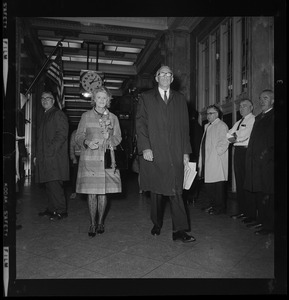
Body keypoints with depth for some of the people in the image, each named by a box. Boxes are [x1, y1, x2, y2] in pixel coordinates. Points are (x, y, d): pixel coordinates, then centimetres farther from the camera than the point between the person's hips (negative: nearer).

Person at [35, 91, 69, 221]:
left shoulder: (58, 114, -3)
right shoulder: (44, 116, 22)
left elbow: (62, 135, -13)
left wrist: (50, 150, -18)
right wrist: (37, 155, 16)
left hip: (55, 156, -8)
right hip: (44, 157, 8)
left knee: (54, 184, -9)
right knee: (49, 184, 11)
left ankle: (61, 211, 0)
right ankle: (51, 209, 21)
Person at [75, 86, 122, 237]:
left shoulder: (113, 118, 11)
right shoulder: (86, 116, 7)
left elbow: (119, 138, 11)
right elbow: (78, 136, 6)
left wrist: (109, 137, -10)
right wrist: (87, 142, -14)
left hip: (106, 159, 1)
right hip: (89, 159, -1)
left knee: (103, 192, 3)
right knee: (91, 193, -1)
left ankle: (101, 221, 21)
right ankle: (93, 223, 14)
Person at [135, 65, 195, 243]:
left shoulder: (180, 99, 16)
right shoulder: (146, 98, 10)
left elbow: (185, 127, 12)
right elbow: (140, 123, 2)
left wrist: (186, 152, 4)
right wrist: (145, 147, -10)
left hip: (175, 153, 1)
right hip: (153, 152, -1)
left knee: (176, 191, -3)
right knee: (156, 191, 8)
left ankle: (179, 230, 1)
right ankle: (157, 224, 26)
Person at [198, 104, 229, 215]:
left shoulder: (221, 126, -5)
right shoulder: (207, 126, 20)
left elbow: (224, 143, -14)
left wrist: (215, 152, -13)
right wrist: (201, 162, 14)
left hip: (216, 160, -8)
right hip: (206, 160, 8)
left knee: (218, 184, -4)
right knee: (208, 183, 11)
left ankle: (220, 207, 7)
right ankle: (213, 204, 24)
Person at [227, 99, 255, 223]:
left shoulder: (253, 120, -3)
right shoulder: (238, 122, 22)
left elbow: (247, 136, -14)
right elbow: (228, 135, 17)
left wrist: (235, 138, 1)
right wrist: (232, 138, -4)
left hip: (246, 152, -8)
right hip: (237, 151, 8)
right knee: (239, 182, 9)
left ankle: (249, 213, 1)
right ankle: (241, 210, 16)